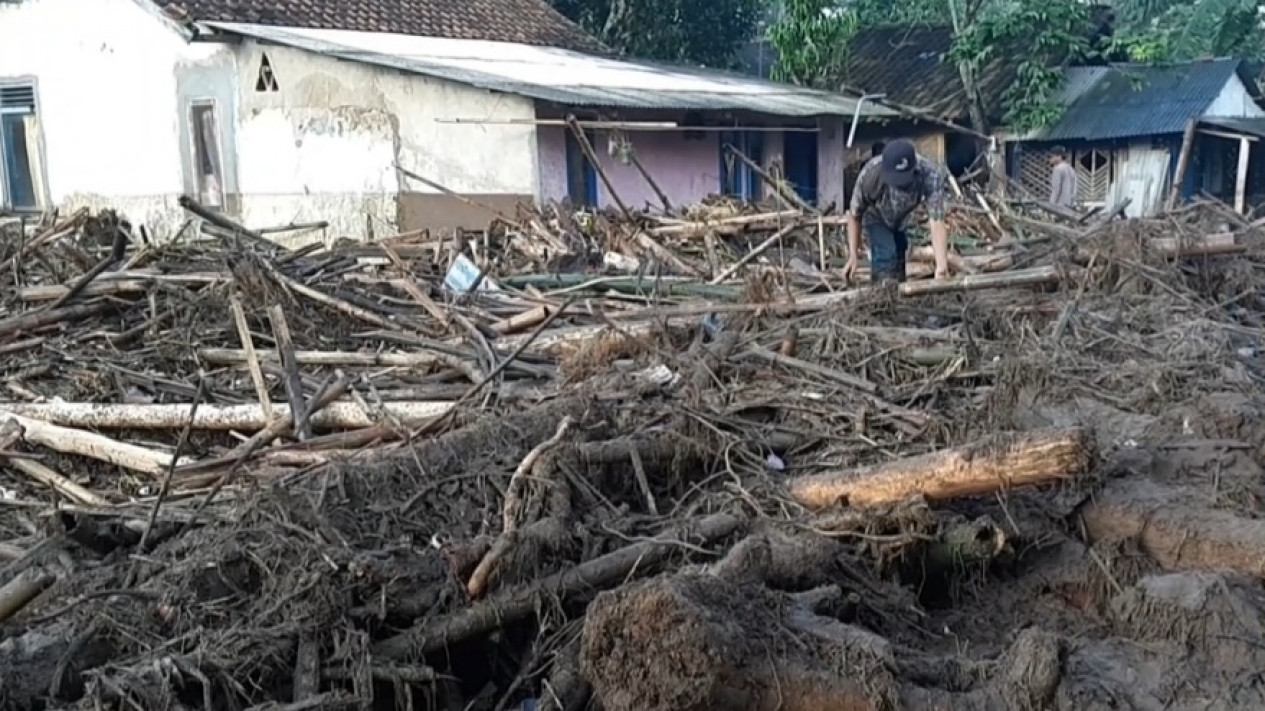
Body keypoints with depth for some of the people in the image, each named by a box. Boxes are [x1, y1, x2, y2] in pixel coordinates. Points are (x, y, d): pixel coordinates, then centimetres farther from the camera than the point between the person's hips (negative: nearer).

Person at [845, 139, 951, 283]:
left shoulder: (931, 175, -42)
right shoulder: (870, 174, -41)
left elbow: (936, 221, -45)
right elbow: (855, 215, -24)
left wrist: (942, 266, -55)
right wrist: (853, 256, -26)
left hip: (905, 218, 2)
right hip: (877, 218, -2)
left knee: (900, 259, 16)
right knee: (885, 258, -21)